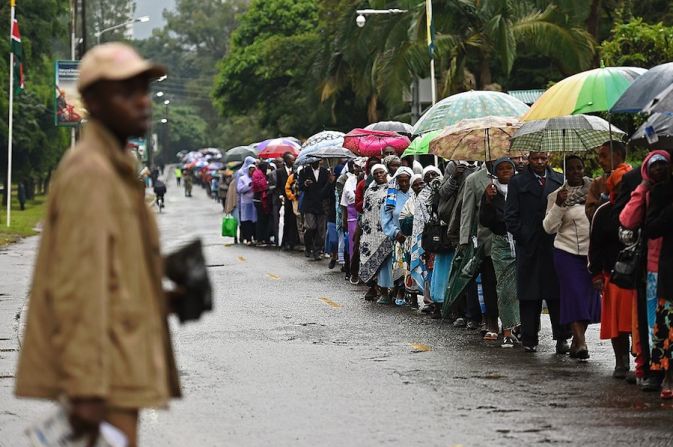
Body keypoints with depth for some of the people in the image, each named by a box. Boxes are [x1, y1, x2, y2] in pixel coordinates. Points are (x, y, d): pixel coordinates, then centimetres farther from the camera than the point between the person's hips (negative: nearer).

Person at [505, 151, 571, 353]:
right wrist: (522, 236, -5)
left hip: (555, 245, 1)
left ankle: (562, 337, 2)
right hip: (528, 246, -1)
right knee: (529, 296, 1)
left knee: (557, 293, -1)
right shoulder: (517, 182, 7)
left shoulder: (560, 180, 11)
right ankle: (529, 338, 5)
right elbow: (511, 215, 4)